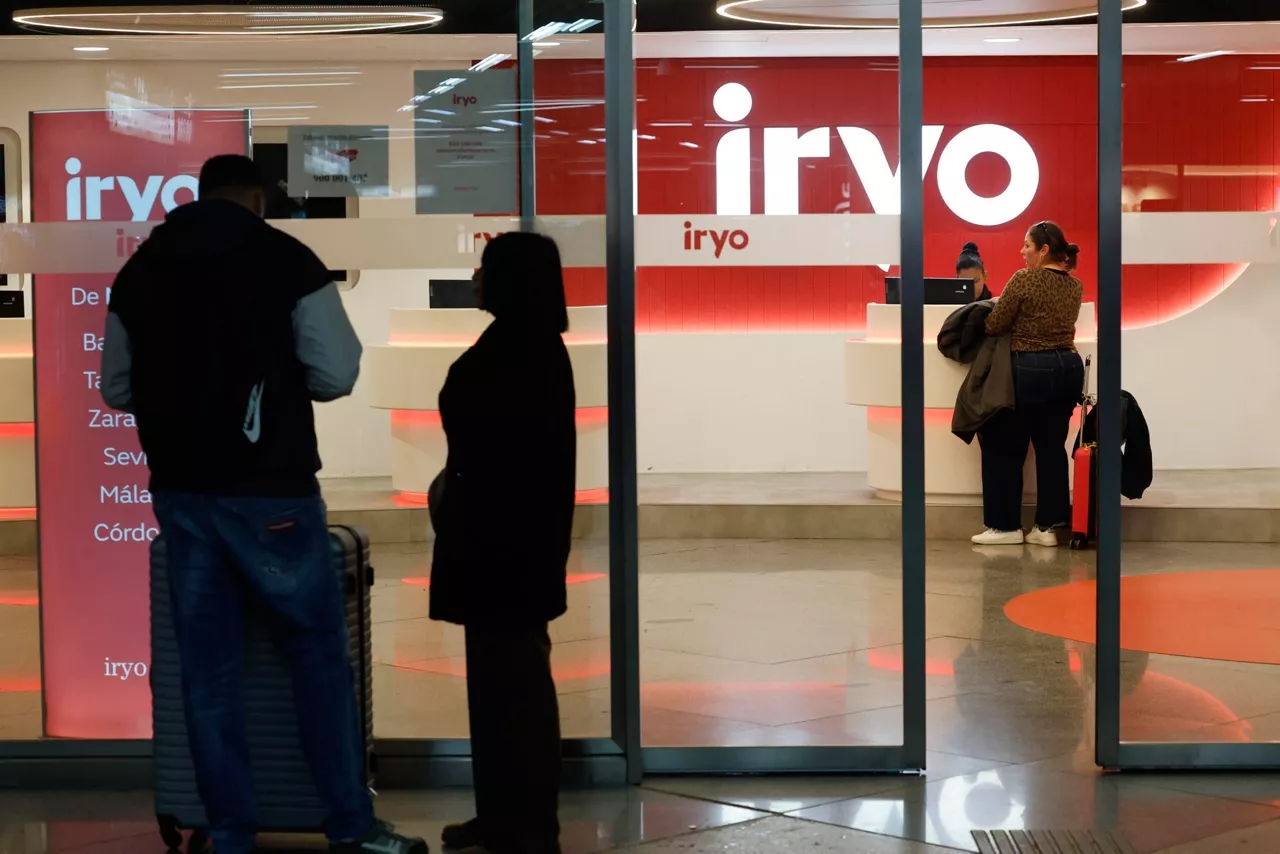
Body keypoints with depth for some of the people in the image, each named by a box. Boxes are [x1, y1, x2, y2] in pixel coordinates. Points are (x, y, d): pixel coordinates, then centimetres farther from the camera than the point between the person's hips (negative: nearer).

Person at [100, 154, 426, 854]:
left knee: (207, 666, 9)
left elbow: (116, 390, 13)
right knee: (318, 651, 6)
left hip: (179, 489, 4)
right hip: (267, 489, -4)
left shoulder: (140, 270, 7)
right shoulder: (286, 259, -6)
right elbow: (336, 375, -9)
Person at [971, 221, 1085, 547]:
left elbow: (994, 326, -9)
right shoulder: (1075, 285, 8)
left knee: (1006, 447, 6)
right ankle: (1048, 525, 10)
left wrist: (1000, 306, 11)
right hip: (1069, 367, 6)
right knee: (1052, 446, 10)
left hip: (1032, 370, -6)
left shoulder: (1024, 279, -13)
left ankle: (1006, 525, 8)